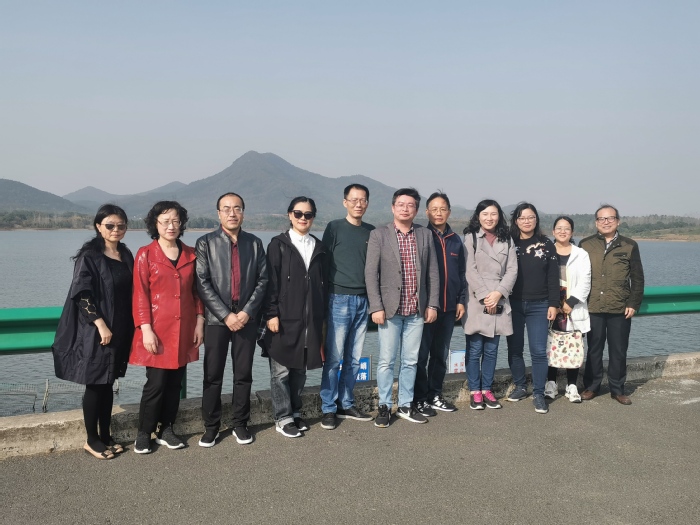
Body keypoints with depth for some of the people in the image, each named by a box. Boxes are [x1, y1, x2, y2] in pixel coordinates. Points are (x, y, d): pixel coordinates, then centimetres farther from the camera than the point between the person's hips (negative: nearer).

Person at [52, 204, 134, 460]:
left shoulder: (126, 255, 8)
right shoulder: (89, 255, -10)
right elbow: (82, 294, -15)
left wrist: (129, 328, 9)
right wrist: (101, 325, -20)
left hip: (119, 330, 6)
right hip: (94, 331, -6)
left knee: (108, 384, 13)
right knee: (94, 385, 3)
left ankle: (105, 435, 23)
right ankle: (92, 440, 16)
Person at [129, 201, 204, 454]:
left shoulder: (190, 254, 8)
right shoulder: (145, 254, -3)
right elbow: (140, 295, -7)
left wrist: (199, 322, 4)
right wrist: (146, 329, -13)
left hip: (184, 330, 4)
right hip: (158, 330, -4)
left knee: (175, 383, 9)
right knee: (156, 383, -3)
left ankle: (166, 430, 23)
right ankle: (144, 434, 14)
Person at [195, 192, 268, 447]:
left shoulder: (255, 243, 8)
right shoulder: (206, 243, 0)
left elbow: (262, 280, 3)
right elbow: (202, 283, -7)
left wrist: (247, 312, -9)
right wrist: (226, 315, -13)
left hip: (247, 318, 2)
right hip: (216, 318, -2)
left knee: (244, 375, 7)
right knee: (212, 376, 3)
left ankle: (240, 424, 20)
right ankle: (211, 426, 16)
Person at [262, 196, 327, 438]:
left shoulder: (318, 247, 12)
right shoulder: (278, 244, -1)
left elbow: (322, 283, 12)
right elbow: (271, 282, -6)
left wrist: (322, 316, 9)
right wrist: (272, 314, -13)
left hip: (310, 319, 4)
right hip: (284, 318, -4)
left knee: (300, 369, 12)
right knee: (281, 370, 2)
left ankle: (295, 412, 25)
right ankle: (283, 418, 12)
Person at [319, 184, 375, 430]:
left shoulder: (371, 232, 11)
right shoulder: (334, 228, -1)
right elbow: (324, 263, -1)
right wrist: (326, 297, -4)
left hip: (363, 300, 4)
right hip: (339, 299, -4)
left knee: (354, 359, 8)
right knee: (333, 357, -3)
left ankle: (346, 404, 20)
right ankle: (328, 409, 6)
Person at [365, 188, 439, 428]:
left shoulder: (425, 235, 8)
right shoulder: (379, 235, -2)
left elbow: (433, 272, 8)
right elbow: (370, 273, -6)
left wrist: (432, 304, 3)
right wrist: (376, 307, -12)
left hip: (417, 309, 3)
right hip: (390, 309, -3)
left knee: (411, 361, 10)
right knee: (387, 360, 2)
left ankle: (405, 406, 22)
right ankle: (384, 406, 15)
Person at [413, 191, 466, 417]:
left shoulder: (456, 240, 12)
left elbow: (461, 273, 16)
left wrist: (461, 300, 9)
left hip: (448, 307, 5)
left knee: (441, 354, 11)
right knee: (421, 354, 1)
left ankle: (434, 395, 22)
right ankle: (419, 398, 9)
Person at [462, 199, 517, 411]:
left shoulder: (507, 240, 12)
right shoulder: (471, 238, 2)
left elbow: (512, 270, 4)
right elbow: (470, 270, -6)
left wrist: (498, 293, -10)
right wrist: (484, 296, -13)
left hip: (499, 302, 3)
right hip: (476, 301, -3)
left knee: (491, 350, 8)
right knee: (474, 349, 0)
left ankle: (487, 390, 18)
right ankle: (475, 391, 10)